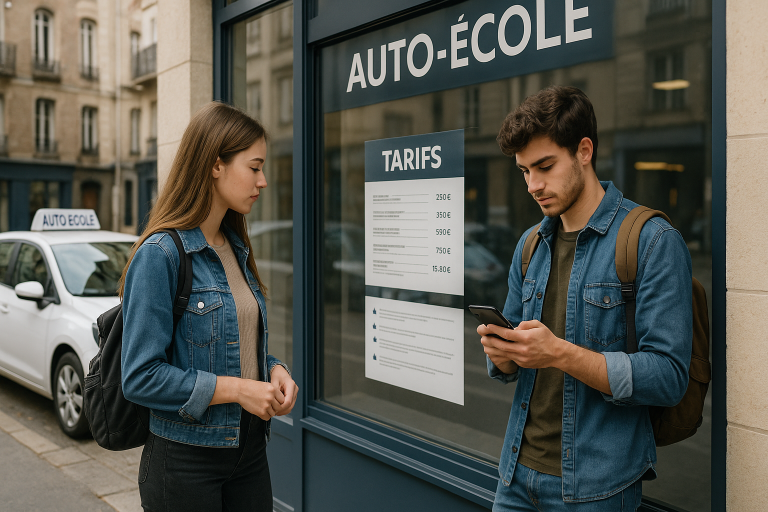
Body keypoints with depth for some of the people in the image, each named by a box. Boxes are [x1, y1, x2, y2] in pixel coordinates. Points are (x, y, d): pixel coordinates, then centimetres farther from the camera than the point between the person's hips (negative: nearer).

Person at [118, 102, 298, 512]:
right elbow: (141, 377, -18)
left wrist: (274, 370, -3)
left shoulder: (237, 251, 8)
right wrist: (236, 389, -20)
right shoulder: (160, 254, -16)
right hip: (186, 460, -7)